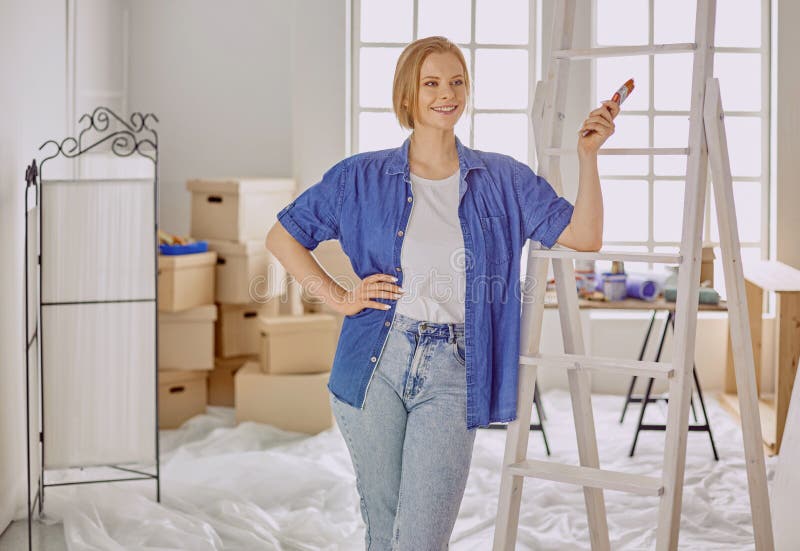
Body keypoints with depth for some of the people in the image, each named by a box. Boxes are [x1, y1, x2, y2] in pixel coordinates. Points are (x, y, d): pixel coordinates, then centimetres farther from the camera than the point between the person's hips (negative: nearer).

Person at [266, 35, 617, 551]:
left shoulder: (503, 179, 8)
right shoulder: (363, 176, 5)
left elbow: (583, 235, 3)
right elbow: (282, 236, 11)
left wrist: (588, 156, -7)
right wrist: (338, 297, 1)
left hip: (452, 377, 0)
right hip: (376, 365, 1)